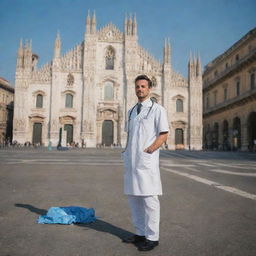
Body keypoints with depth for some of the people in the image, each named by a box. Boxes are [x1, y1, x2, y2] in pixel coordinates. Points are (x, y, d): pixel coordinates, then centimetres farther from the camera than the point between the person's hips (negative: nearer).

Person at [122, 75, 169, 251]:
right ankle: (140, 233, 27)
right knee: (133, 197, 13)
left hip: (147, 159, -7)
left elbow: (164, 135, -7)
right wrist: (128, 152, 8)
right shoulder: (132, 111, 18)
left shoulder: (157, 109, -1)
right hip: (131, 160, 7)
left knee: (149, 198, -3)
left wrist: (146, 151, -14)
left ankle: (152, 237, 11)